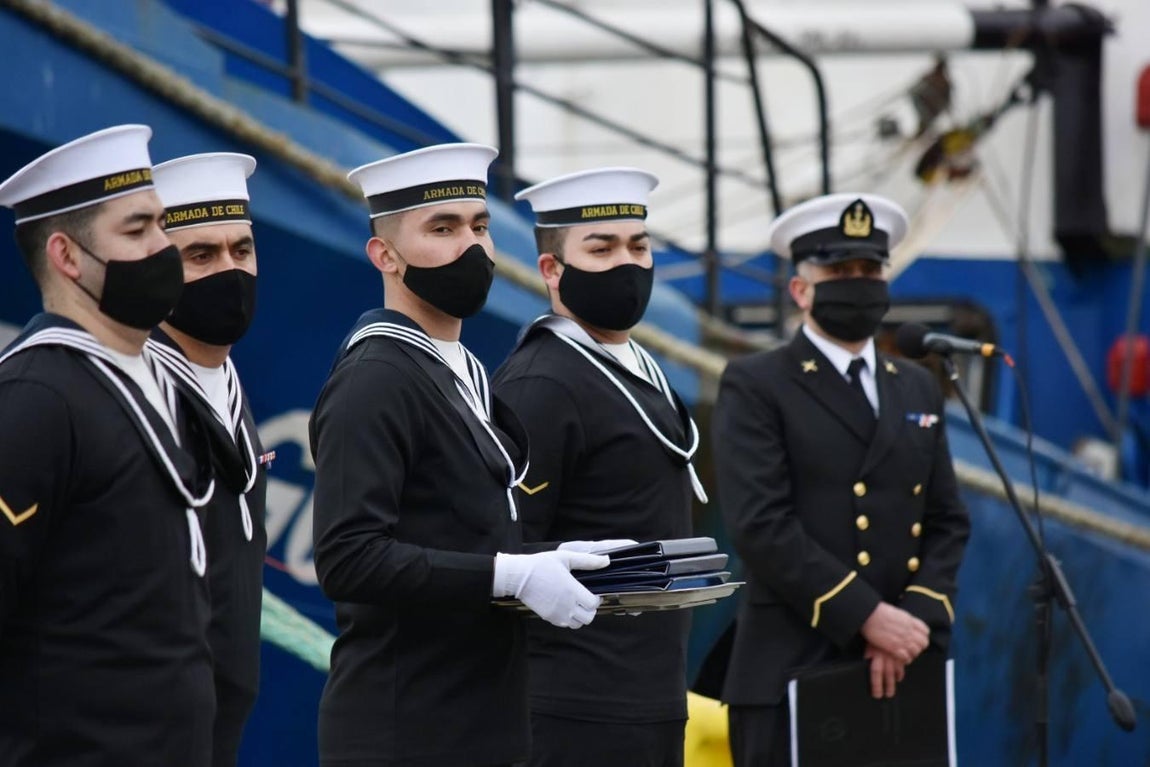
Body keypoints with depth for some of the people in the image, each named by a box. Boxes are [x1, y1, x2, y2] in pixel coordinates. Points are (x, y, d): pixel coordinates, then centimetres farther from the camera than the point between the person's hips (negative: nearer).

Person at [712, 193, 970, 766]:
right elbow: (761, 526, -11)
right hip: (792, 675, -5)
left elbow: (946, 522, 14)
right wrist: (866, 617, -16)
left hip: (902, 675, 5)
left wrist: (916, 622, -5)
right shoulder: (755, 387, 0)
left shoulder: (917, 390, 18)